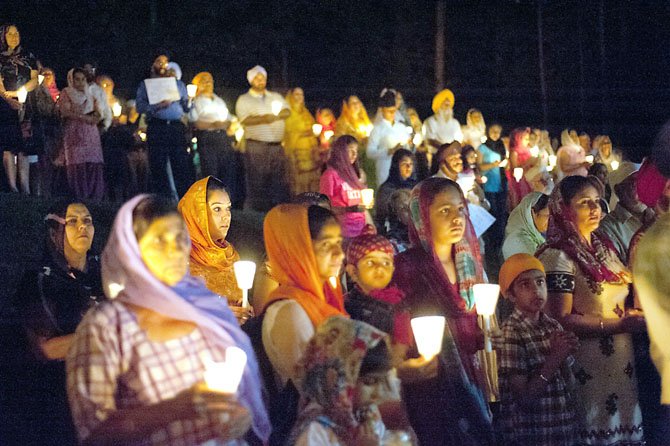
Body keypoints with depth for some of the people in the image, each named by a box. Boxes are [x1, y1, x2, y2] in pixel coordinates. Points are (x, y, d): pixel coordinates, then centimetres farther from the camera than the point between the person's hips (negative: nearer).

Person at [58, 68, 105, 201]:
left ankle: (94, 198, -9)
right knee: (77, 166, -14)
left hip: (91, 135, 4)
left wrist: (78, 114, -5)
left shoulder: (90, 96, 21)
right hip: (74, 134, -4)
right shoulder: (66, 93, 9)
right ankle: (79, 199, -18)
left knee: (94, 166, -8)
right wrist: (87, 116, -6)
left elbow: (97, 118, 13)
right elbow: (64, 111, -7)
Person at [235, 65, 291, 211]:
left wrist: (276, 116, -13)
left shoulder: (276, 97, 20)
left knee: (281, 182, 1)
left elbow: (287, 111, 7)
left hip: (277, 146, 4)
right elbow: (245, 120, -8)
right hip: (256, 146, -4)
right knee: (257, 184, -7)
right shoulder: (244, 100, 7)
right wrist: (264, 119, -20)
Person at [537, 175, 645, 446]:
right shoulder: (558, 256, -12)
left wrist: (637, 316, 4)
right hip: (589, 370, -7)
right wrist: (621, 324, -17)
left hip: (621, 363, 8)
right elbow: (562, 320, -18)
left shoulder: (603, 248, 13)